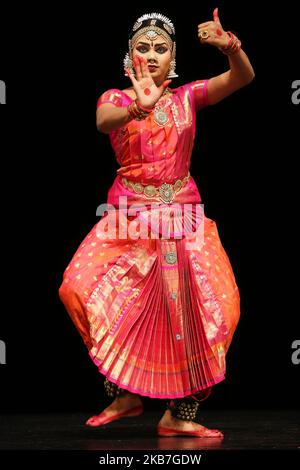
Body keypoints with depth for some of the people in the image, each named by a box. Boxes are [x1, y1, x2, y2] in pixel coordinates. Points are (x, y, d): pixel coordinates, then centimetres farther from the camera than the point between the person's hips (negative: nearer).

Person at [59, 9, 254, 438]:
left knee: (212, 307, -13)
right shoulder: (116, 98, 4)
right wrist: (138, 107, -44)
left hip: (183, 217, 1)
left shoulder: (188, 97, 9)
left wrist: (230, 46, -29)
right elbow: (103, 121, -21)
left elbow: (243, 78, -6)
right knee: (80, 289, -20)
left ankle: (180, 414, -1)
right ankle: (125, 394, -4)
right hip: (129, 217, -1)